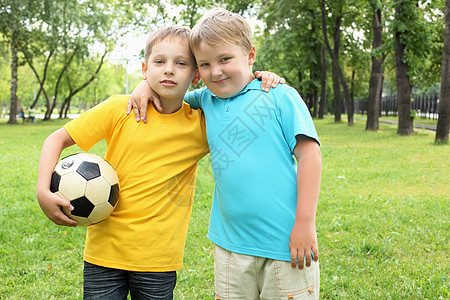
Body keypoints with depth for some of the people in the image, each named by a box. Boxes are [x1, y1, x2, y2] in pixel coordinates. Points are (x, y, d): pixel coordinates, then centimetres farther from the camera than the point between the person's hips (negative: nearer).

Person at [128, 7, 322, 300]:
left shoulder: (279, 96, -4)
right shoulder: (207, 100, 11)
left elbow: (309, 153, -7)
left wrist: (305, 223, -11)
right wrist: (148, 84, 8)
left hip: (284, 242, -4)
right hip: (230, 243, 5)